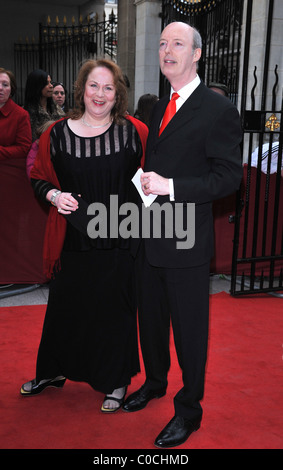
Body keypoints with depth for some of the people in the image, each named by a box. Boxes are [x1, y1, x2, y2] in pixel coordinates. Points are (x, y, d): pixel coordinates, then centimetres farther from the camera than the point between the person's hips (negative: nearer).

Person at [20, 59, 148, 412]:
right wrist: (54, 195, -11)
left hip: (118, 240, -2)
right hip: (72, 239, 2)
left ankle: (116, 382, 29)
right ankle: (55, 371, 40)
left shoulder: (134, 132, -4)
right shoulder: (57, 134, 0)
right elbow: (38, 177, 9)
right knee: (66, 305, 16)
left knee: (114, 308, 9)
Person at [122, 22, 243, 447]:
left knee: (189, 329, 7)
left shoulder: (219, 109, -11)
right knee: (150, 319, 20)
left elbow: (229, 176, -16)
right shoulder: (158, 108, 13)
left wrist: (171, 187, -23)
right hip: (150, 238, 7)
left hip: (187, 241, -7)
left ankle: (189, 411, 25)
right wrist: (145, 186, 8)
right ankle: (155, 383, 44)